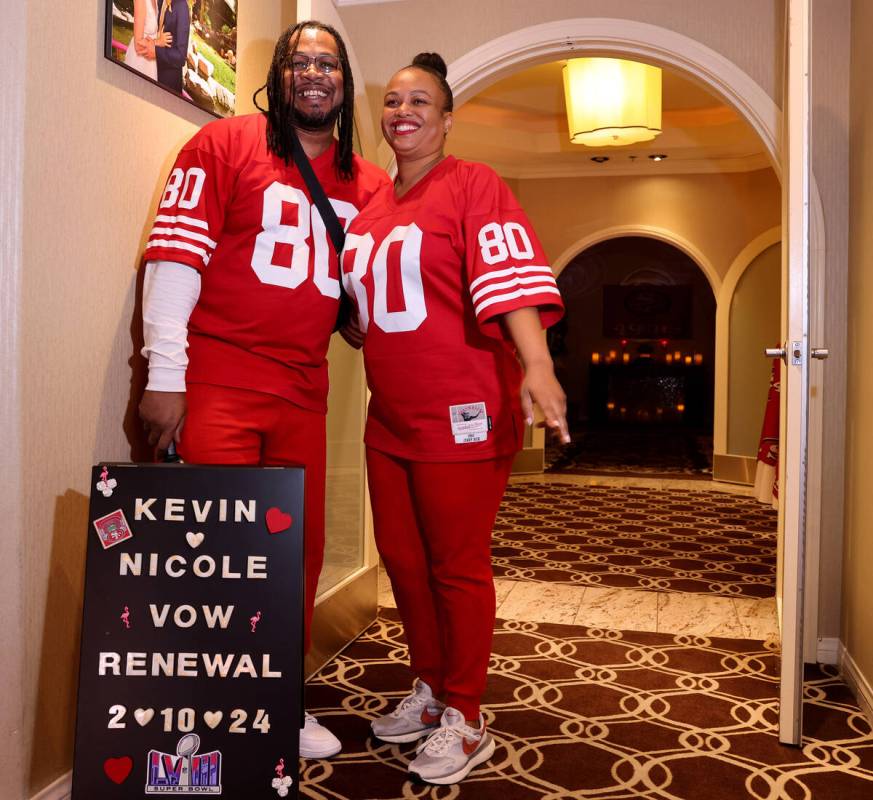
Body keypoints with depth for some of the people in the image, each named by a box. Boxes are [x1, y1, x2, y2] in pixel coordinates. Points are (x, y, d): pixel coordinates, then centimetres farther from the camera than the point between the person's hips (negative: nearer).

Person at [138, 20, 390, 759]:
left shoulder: (368, 182, 12)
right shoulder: (225, 144, -1)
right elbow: (175, 256, -7)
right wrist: (164, 377, -12)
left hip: (304, 392, 5)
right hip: (217, 383, -4)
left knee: (301, 550, 8)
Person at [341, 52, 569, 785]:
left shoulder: (472, 186, -6)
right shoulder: (370, 208, 14)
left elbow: (512, 275, -22)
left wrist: (537, 366, -34)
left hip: (462, 414, -7)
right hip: (390, 417, 7)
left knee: (457, 566, 2)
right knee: (402, 558, 14)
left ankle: (465, 720, 19)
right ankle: (431, 689, 34)